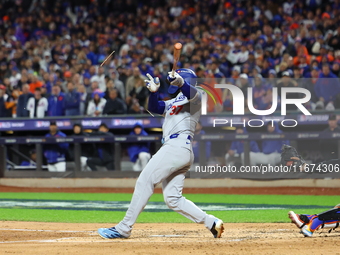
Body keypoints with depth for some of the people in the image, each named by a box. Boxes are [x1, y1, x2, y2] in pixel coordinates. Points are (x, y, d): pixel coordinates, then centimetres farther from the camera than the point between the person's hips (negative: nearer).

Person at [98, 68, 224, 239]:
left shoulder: (194, 97, 4)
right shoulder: (173, 103, 29)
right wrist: (153, 91, -4)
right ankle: (211, 223, 3)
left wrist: (180, 83, -42)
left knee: (145, 182, -11)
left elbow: (192, 93, -21)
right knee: (172, 199, 5)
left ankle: (124, 228, -11)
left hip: (177, 146, -10)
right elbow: (154, 108, 15)